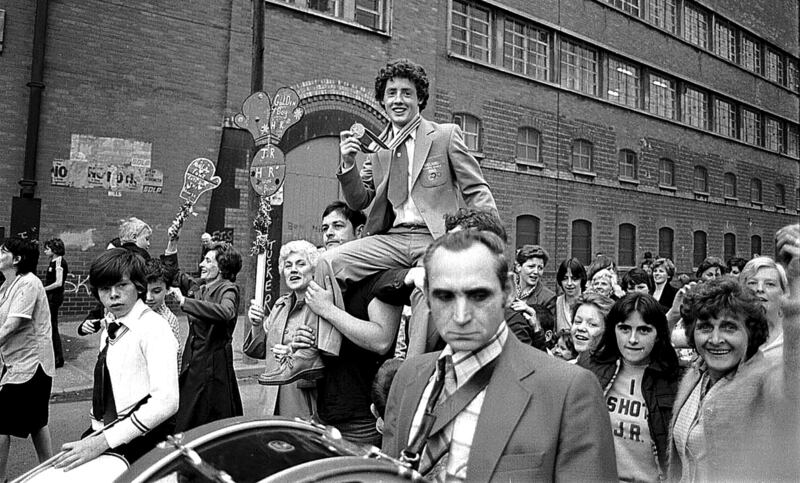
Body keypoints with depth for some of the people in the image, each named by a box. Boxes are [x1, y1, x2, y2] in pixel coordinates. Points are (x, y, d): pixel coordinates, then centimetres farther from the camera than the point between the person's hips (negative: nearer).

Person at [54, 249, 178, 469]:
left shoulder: (154, 328, -14)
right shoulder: (110, 327, 12)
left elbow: (166, 401, -24)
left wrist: (103, 442, -24)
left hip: (141, 442, -7)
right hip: (105, 434, 7)